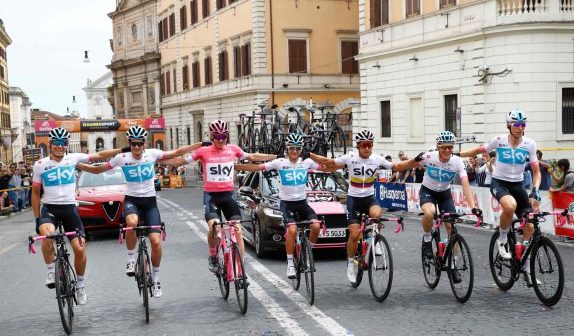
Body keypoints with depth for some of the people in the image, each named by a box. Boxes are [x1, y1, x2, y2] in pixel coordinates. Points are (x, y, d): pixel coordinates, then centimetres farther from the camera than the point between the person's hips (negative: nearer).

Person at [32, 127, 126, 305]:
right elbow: (35, 193, 6)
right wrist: (37, 219, 2)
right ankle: (51, 272, -12)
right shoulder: (40, 165, 1)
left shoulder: (73, 158, 3)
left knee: (80, 249, -6)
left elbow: (100, 155, 6)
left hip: (70, 209, 2)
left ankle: (80, 286, 16)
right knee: (47, 234, -34)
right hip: (49, 208, -2)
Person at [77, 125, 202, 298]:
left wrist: (201, 145, -2)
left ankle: (155, 278, 9)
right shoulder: (122, 158, -5)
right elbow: (97, 170, 3)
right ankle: (131, 259, -14)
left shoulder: (152, 154, -4)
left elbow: (177, 152, 2)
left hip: (150, 201, 1)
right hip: (131, 200, -1)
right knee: (132, 222, -38)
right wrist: (77, 164, -4)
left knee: (156, 241, -12)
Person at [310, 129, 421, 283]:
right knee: (355, 234, -10)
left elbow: (397, 167, 5)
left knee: (377, 214, -33)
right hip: (353, 198, -1)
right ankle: (351, 263, 13)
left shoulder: (377, 159, -4)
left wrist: (415, 160, -5)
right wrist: (308, 154, -11)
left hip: (369, 198, 2)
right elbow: (328, 163, -3)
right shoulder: (350, 158, -9)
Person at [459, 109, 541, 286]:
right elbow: (478, 150, 5)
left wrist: (535, 190, -17)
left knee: (530, 226, -4)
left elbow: (536, 171, -1)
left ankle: (526, 268, 12)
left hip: (517, 185, 3)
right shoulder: (499, 140, -10)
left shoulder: (529, 144, -5)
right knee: (510, 205, -38)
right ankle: (502, 239, -8)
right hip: (499, 183, -3)